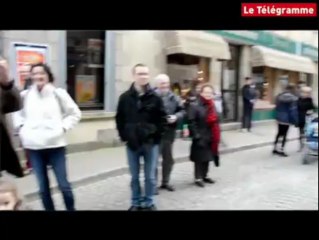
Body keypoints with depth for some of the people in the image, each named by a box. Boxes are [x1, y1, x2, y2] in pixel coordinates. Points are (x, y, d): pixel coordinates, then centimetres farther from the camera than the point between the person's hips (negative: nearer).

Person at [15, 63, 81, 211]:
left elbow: (75, 114, 6)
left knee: (63, 184, 3)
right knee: (43, 187, 11)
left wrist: (63, 128, -4)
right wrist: (21, 127, 8)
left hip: (55, 144, -2)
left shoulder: (58, 93, -2)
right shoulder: (25, 95, 4)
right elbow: (18, 113, 23)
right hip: (33, 146, 2)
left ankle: (71, 209, 22)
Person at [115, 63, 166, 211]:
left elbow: (162, 119, 1)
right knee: (134, 177, 12)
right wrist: (124, 136, 0)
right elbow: (119, 119, 6)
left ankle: (148, 203, 25)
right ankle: (135, 203, 26)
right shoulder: (125, 97, 1)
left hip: (151, 144, -1)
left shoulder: (155, 98, -1)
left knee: (150, 177, 8)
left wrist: (156, 136, -5)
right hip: (132, 144, 1)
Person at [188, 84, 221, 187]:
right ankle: (198, 178, 9)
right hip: (200, 137, -7)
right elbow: (191, 122, -17)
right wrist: (196, 135, -21)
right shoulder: (195, 106, -12)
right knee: (200, 158, -1)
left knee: (208, 157, 15)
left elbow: (215, 120, 14)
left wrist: (217, 136, 10)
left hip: (210, 137, 7)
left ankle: (204, 176, 28)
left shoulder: (212, 106, 12)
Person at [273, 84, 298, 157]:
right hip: (286, 119, -8)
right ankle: (281, 150, 2)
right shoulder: (292, 98, -15)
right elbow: (293, 110, -15)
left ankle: (275, 148, 20)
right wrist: (295, 121, -10)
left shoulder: (279, 96, 10)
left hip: (279, 118, 8)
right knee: (284, 134, -1)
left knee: (279, 133, 16)